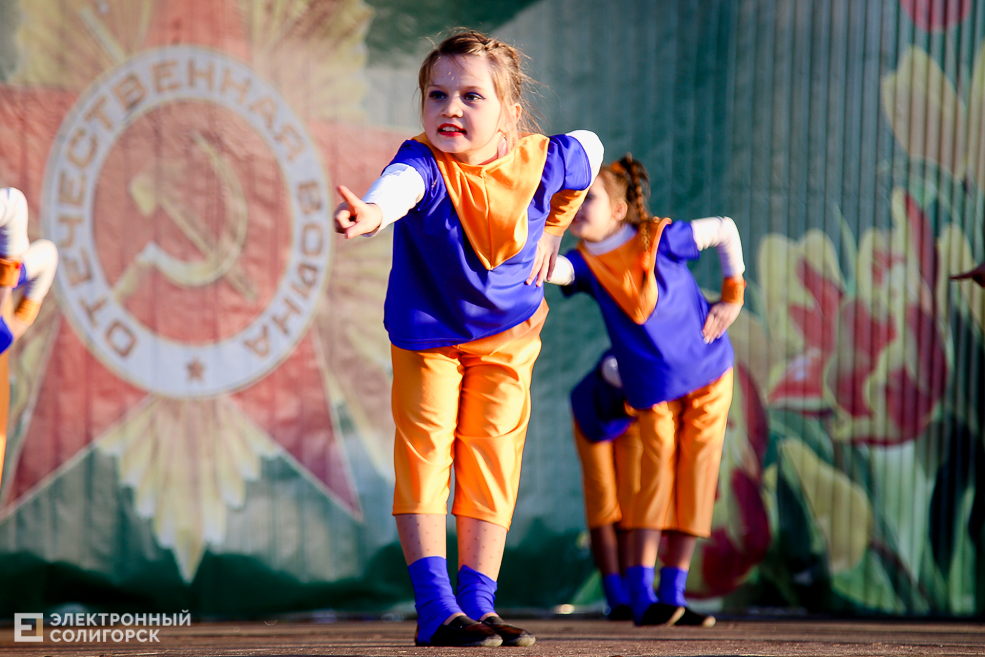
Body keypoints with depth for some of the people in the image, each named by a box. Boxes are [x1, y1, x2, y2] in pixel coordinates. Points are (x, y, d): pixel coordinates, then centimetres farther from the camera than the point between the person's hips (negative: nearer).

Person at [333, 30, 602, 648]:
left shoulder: (539, 161, -17)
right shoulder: (425, 163, -27)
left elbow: (589, 150, 8)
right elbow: (401, 184, -54)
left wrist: (552, 230, 10)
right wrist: (373, 212, -78)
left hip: (506, 339, 2)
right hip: (425, 335, -2)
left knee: (491, 458, -2)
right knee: (425, 453, -11)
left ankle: (478, 603, 4)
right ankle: (437, 610, -12)